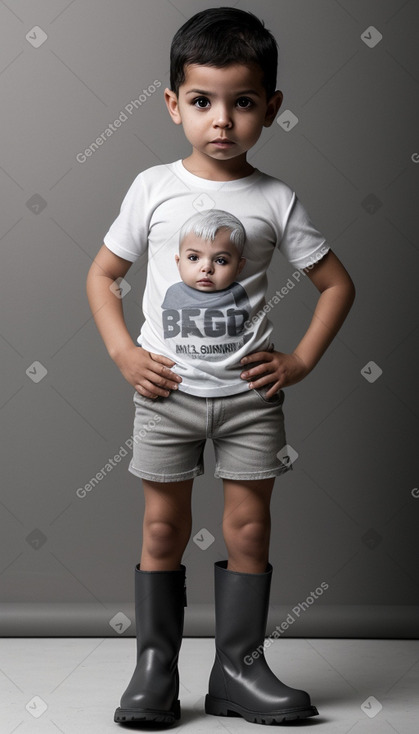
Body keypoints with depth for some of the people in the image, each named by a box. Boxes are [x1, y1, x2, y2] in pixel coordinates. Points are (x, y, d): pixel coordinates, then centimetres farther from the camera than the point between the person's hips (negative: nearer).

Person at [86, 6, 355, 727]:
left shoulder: (276, 200, -2)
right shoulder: (154, 188, -1)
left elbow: (336, 283, 7)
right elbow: (102, 274, 6)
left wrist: (300, 359, -3)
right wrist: (124, 354, -5)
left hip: (250, 390, 0)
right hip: (167, 388, 0)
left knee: (249, 526, 5)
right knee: (163, 526, 6)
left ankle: (239, 666, 17)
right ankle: (155, 668, 16)